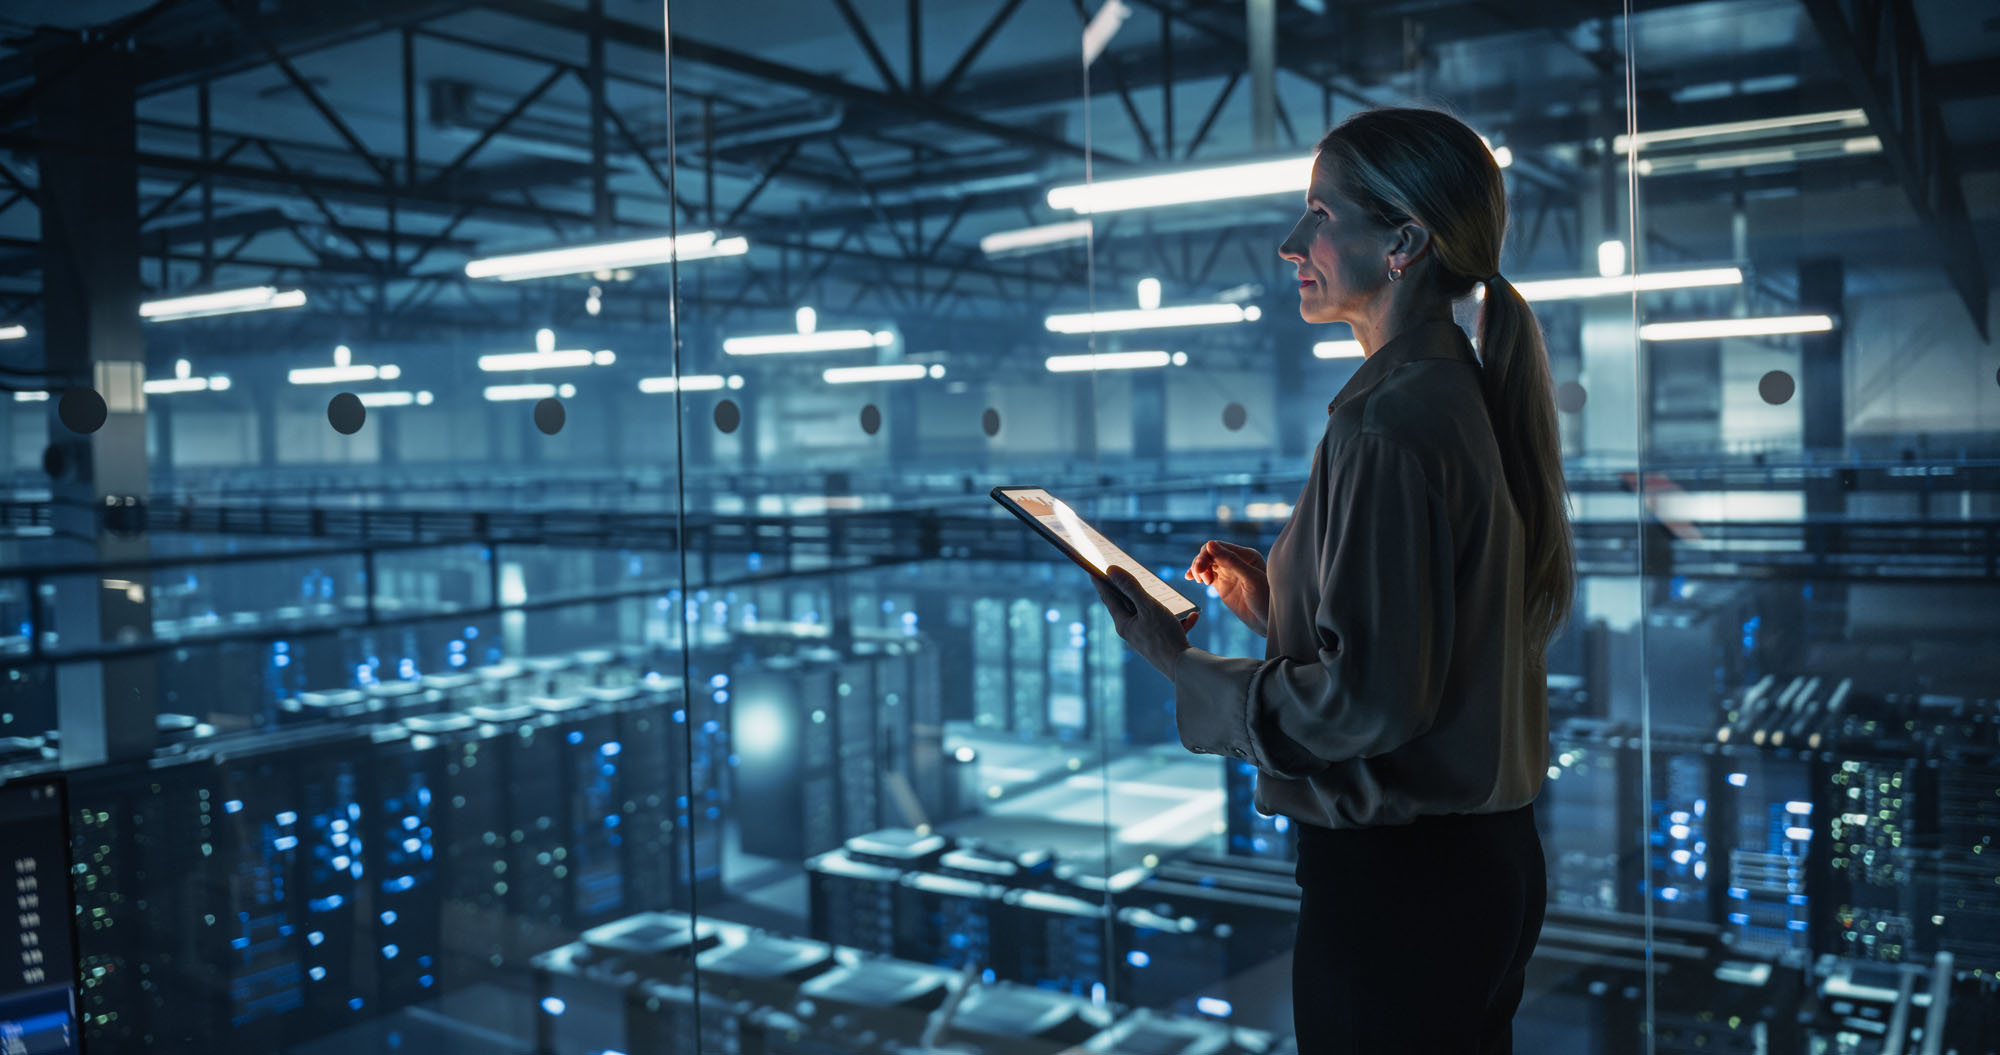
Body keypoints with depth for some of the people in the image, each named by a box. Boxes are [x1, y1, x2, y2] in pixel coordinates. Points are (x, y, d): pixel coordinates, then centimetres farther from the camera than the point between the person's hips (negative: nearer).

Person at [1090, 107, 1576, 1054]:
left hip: (1395, 880, -9)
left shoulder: (1389, 426, -21)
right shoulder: (1472, 397, 8)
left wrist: (1186, 674, -14)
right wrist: (1274, 602, 11)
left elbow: (1372, 700, -24)